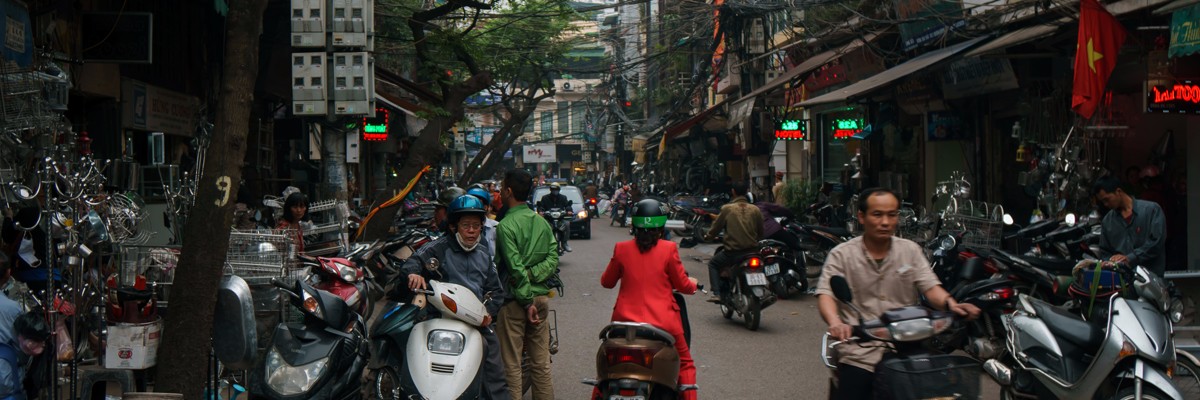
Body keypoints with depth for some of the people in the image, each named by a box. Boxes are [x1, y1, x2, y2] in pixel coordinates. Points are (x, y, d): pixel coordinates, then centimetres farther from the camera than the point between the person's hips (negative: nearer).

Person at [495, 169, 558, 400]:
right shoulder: (542, 222, 8)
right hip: (541, 296, 6)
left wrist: (527, 302, -15)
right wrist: (532, 275, -8)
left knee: (511, 364, 0)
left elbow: (516, 267, -18)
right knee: (541, 363, 11)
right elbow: (553, 258, 1)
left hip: (515, 300, -6)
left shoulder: (506, 225, -13)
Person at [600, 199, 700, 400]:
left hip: (626, 318, 2)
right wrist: (693, 284, 23)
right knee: (685, 364, 19)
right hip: (663, 321, -2)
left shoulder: (621, 249, -4)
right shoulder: (668, 249, -9)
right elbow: (682, 285, 0)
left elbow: (606, 282, 8)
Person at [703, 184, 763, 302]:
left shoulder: (727, 209, -6)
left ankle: (717, 294, 4)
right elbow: (761, 233, 12)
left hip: (732, 251, -3)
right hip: (752, 251, 3)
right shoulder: (755, 210, 3)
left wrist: (707, 236, 24)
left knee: (713, 264, 19)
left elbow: (716, 227, 4)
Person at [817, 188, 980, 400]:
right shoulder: (842, 255, 2)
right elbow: (826, 294, -10)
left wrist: (950, 303, -19)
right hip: (860, 352, -2)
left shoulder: (911, 250, 12)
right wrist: (835, 323, -31)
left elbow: (930, 287, 4)